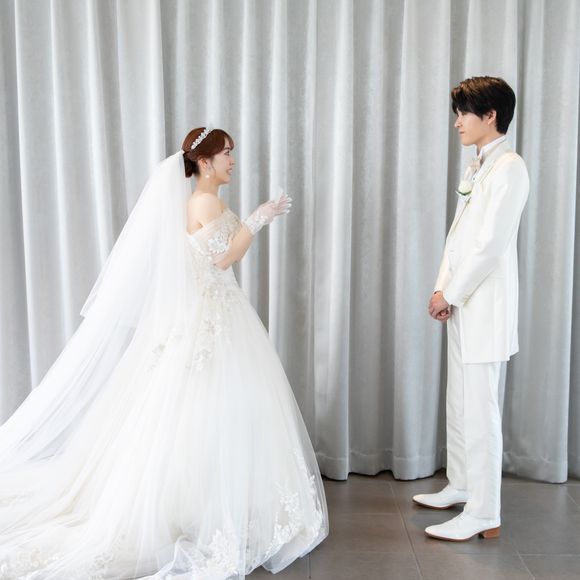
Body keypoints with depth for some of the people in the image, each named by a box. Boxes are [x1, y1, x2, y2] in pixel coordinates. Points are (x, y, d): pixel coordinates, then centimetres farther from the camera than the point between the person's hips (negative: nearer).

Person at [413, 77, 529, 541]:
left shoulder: (508, 167, -14)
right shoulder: (478, 167, 15)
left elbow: (490, 245, -19)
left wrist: (451, 294, -12)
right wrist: (443, 289, 5)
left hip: (484, 307, -10)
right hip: (462, 306, 10)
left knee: (479, 409, -5)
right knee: (460, 403, 17)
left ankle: (483, 514, 5)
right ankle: (461, 485, 32)